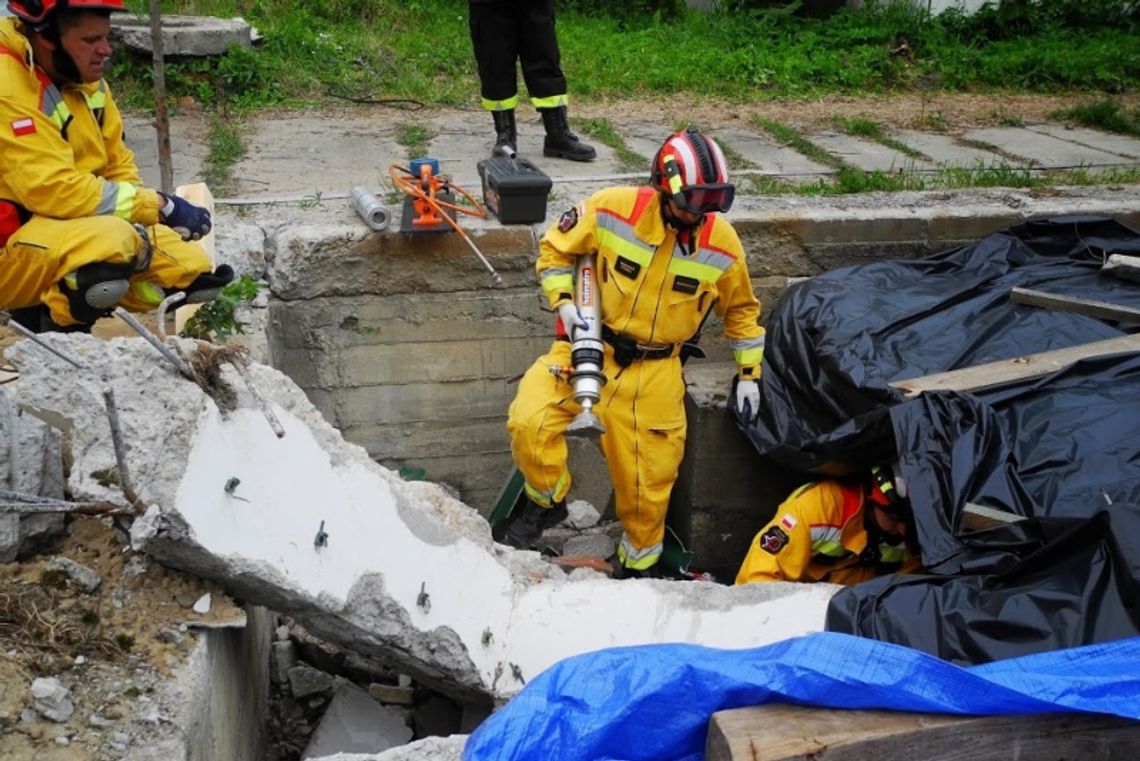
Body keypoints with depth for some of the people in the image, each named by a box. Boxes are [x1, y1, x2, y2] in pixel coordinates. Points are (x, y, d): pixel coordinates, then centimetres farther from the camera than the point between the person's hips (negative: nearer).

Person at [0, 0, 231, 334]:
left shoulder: (82, 76, 3)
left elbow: (118, 168, 7)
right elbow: (54, 190, -28)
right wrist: (159, 205, -24)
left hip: (74, 228, 9)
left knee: (194, 268, 2)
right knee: (112, 240, -36)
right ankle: (48, 323, -9)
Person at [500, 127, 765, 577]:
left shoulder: (722, 244, -8)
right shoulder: (613, 209, -15)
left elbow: (740, 309, 10)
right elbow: (555, 249, 0)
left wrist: (749, 373, 7)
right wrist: (565, 303, -15)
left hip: (655, 370, 1)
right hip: (591, 346, -1)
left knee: (647, 485, 7)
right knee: (529, 422, -24)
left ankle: (639, 565, 37)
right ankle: (547, 502, 7)